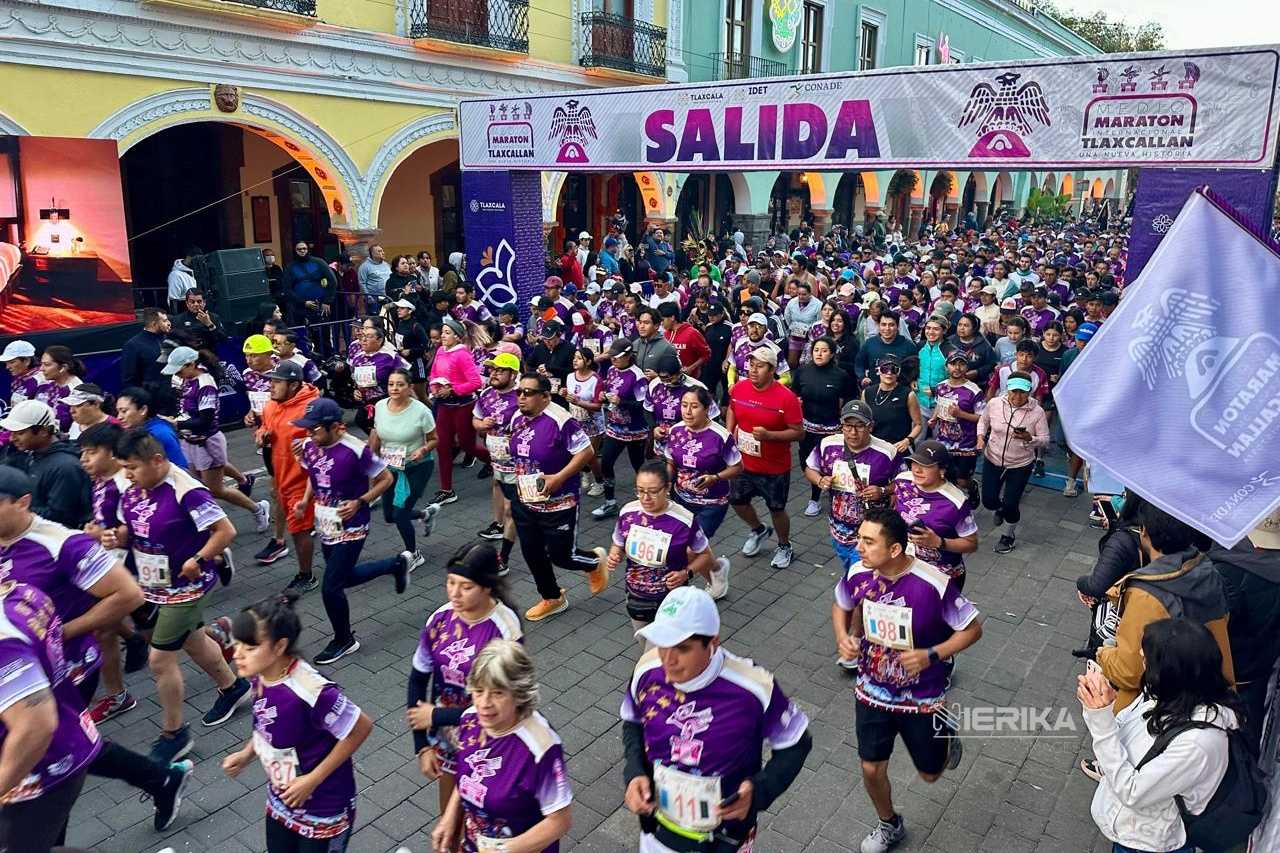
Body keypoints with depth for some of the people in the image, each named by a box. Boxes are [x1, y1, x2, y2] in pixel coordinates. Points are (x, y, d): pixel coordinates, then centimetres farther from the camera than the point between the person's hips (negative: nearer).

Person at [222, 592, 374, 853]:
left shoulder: (308, 690, -35)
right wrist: (248, 752, -3)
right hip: (281, 800, 7)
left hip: (322, 810, -7)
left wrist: (312, 780, -21)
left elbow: (361, 727, -26)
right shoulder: (260, 676, -12)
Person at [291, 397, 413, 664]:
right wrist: (305, 500, -1)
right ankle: (397, 564, 42)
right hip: (326, 528, 8)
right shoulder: (309, 447, -6)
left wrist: (360, 502, -22)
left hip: (350, 530, -8)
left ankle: (344, 641, 22)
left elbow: (386, 479, -13)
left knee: (331, 588, -3)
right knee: (345, 577, 21)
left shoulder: (356, 451, -25)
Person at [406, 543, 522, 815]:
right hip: (445, 738, 5)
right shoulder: (440, 619, -10)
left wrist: (436, 716, -15)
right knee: (449, 817, 24)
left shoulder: (504, 630, -25)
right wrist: (422, 745, -1)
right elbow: (418, 680, 1)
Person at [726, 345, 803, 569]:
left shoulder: (786, 397, -22)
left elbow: (798, 433, -18)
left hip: (775, 468, -5)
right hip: (744, 463, 5)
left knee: (776, 509, 12)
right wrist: (728, 435, -4)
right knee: (737, 501, 18)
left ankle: (785, 546, 40)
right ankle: (759, 530, 48)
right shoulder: (739, 388, -8)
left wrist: (768, 435, -30)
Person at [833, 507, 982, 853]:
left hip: (922, 698, -3)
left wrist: (931, 655, -28)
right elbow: (841, 606, 6)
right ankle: (889, 825, 42)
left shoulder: (934, 585, -29)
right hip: (872, 692, 3)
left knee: (930, 773, 17)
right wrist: (842, 637, -13)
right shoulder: (858, 574, -16)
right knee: (871, 769, 12)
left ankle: (946, 738, 50)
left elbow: (972, 629, -15)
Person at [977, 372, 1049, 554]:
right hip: (993, 460, 2)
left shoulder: (1037, 411, -16)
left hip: (1020, 465, -2)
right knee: (989, 501, 8)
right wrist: (980, 437, -9)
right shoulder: (994, 403, -12)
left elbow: (1044, 439, -10)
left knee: (1010, 505, 0)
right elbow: (983, 420, 8)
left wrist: (1029, 438, -30)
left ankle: (1009, 535, 32)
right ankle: (1000, 507, 48)